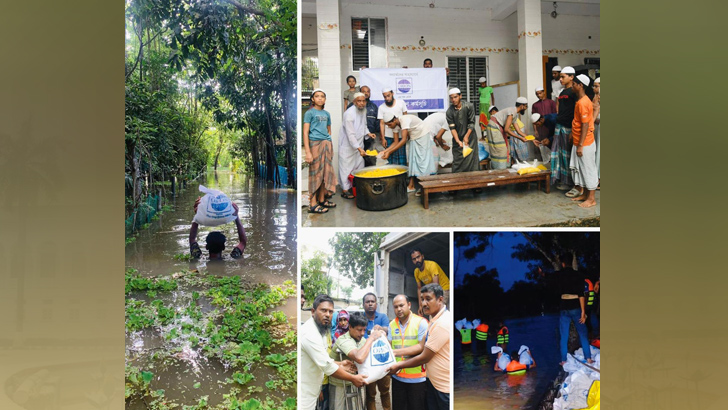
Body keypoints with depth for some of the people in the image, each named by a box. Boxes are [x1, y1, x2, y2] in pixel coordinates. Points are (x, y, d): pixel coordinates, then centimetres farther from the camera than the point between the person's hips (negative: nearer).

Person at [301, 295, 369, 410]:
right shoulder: (310, 333, -24)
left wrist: (339, 365, 10)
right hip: (303, 395, -10)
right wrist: (353, 378, -13)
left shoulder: (319, 330, 10)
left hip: (310, 391, 10)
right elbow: (327, 366, -23)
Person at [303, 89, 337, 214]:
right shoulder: (310, 113, -3)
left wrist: (330, 146, 16)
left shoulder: (326, 114, 15)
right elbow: (305, 133, -9)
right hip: (315, 144, -6)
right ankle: (313, 204, -2)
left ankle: (322, 200, 20)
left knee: (326, 172, 9)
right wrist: (307, 152, -16)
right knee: (315, 173, -5)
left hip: (327, 144, 6)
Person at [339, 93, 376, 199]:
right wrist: (359, 148, -29)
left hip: (359, 143, 8)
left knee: (359, 165, 10)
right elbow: (350, 134, -25)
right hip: (348, 144, -8)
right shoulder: (349, 113, -22)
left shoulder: (364, 110, 4)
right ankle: (345, 189, 3)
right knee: (347, 166, -4)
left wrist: (367, 133, 4)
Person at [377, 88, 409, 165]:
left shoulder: (401, 102, 2)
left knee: (402, 157, 0)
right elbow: (381, 123, 1)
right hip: (388, 136, 0)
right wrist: (383, 138, -4)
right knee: (390, 158, 1)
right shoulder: (381, 107, 1)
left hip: (401, 135, 0)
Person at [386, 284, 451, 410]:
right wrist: (395, 353, 4)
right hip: (432, 381, 9)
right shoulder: (434, 319, 10)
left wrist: (399, 365, -8)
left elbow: (424, 357, -19)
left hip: (445, 386, -9)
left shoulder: (442, 324, -23)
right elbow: (421, 346, 10)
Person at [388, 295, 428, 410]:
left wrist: (397, 352, -22)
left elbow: (421, 347, -16)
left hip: (417, 378, -4)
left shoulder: (421, 322, -9)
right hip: (398, 376, 5)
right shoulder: (392, 325, 8)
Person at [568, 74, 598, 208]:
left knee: (588, 170, -1)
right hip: (579, 142, 10)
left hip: (585, 144, -10)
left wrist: (580, 145, -21)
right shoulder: (582, 101, 11)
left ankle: (591, 199, 7)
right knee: (580, 169, 16)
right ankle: (584, 194, 27)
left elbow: (585, 125, -22)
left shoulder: (583, 103, -20)